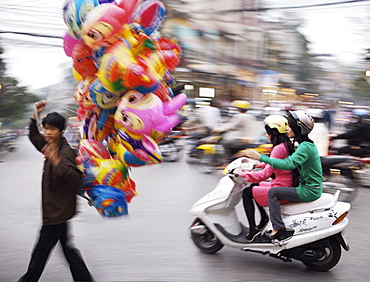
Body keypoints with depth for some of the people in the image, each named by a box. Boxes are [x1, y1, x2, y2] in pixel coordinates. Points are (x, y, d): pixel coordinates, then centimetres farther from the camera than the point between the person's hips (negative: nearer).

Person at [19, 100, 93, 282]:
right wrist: (35, 117, 12)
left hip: (58, 211, -10)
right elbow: (34, 137, 25)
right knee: (66, 247, 16)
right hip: (56, 210, 10)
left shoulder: (66, 153, -21)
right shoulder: (52, 147, 6)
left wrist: (57, 161, -39)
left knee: (41, 251, 5)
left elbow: (76, 180, -31)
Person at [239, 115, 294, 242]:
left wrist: (243, 174, -18)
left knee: (247, 193, -2)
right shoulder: (286, 145, 10)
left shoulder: (279, 148, -20)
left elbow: (266, 173, -24)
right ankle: (264, 218, 26)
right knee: (254, 187, 23)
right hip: (286, 186, 10)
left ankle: (253, 229, -2)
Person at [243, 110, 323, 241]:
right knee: (277, 190, 21)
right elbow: (292, 161, 24)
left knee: (273, 192, -11)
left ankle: (278, 229, -12)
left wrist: (261, 158, -33)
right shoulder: (308, 144, 11)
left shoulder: (305, 147, -20)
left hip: (308, 191, -10)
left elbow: (289, 164, -34)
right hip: (312, 188, 10)